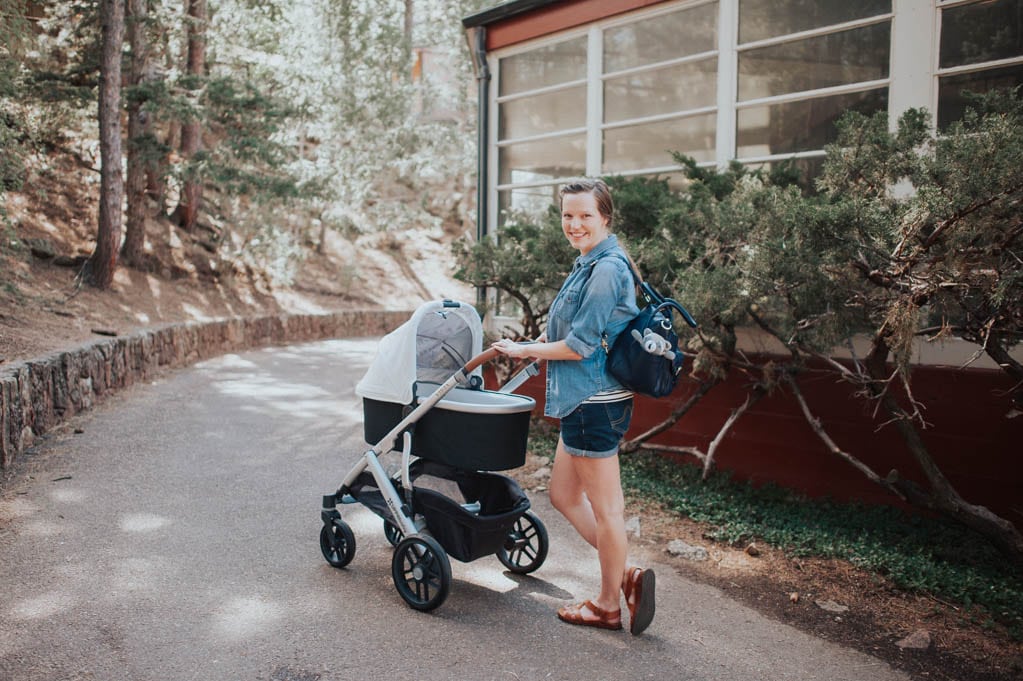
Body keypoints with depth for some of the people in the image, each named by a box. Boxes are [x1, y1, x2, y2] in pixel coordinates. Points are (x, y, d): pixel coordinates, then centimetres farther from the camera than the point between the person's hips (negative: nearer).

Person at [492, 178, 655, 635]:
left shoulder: (606, 270, -18)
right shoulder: (590, 264, 14)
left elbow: (581, 345, -19)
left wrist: (524, 351, -7)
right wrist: (544, 342, 9)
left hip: (596, 403, -11)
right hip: (585, 400, 11)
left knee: (604, 506, 5)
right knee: (564, 495, 18)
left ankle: (608, 606, 22)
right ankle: (627, 577, 24)